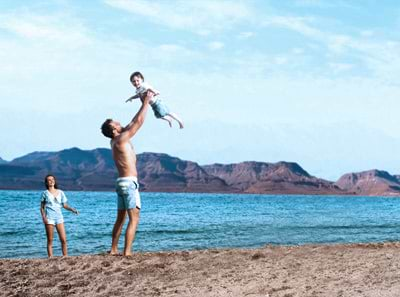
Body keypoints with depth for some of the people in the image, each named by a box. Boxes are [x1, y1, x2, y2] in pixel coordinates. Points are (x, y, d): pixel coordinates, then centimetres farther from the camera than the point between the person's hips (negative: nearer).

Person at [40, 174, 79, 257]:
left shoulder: (60, 192, 11)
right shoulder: (45, 193, 5)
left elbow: (64, 205, 14)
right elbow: (42, 207, 6)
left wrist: (72, 209, -4)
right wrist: (43, 217, -10)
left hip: (59, 217, 3)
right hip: (49, 218, -3)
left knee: (63, 240, -4)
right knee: (50, 241, -2)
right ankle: (50, 258, 1)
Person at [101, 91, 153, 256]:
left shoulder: (115, 141, 14)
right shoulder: (121, 139, -11)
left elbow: (133, 123, 23)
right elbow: (139, 122, -10)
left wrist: (143, 104, 26)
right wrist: (146, 102, 1)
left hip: (121, 182, 9)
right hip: (129, 182, -9)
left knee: (120, 218, 15)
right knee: (134, 218, -10)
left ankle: (114, 249, 19)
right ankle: (127, 251, -15)